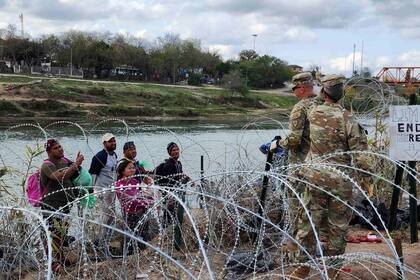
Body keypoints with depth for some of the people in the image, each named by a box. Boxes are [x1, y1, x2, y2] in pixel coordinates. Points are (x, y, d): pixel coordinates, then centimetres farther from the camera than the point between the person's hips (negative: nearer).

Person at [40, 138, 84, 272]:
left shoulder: (65, 160, 7)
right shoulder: (47, 165, -14)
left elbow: (74, 176, 22)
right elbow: (60, 177, -32)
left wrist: (77, 163, 5)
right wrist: (75, 165, -31)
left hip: (66, 204, 7)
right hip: (52, 207, -7)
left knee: (63, 233, 15)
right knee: (55, 235, -8)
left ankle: (59, 258, 29)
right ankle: (56, 262, 1)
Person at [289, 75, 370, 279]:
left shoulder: (312, 114, -2)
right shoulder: (347, 119, -13)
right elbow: (360, 155, -11)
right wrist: (367, 178, 2)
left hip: (314, 176, 3)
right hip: (339, 181, -3)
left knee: (309, 221, 10)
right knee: (337, 225, 12)